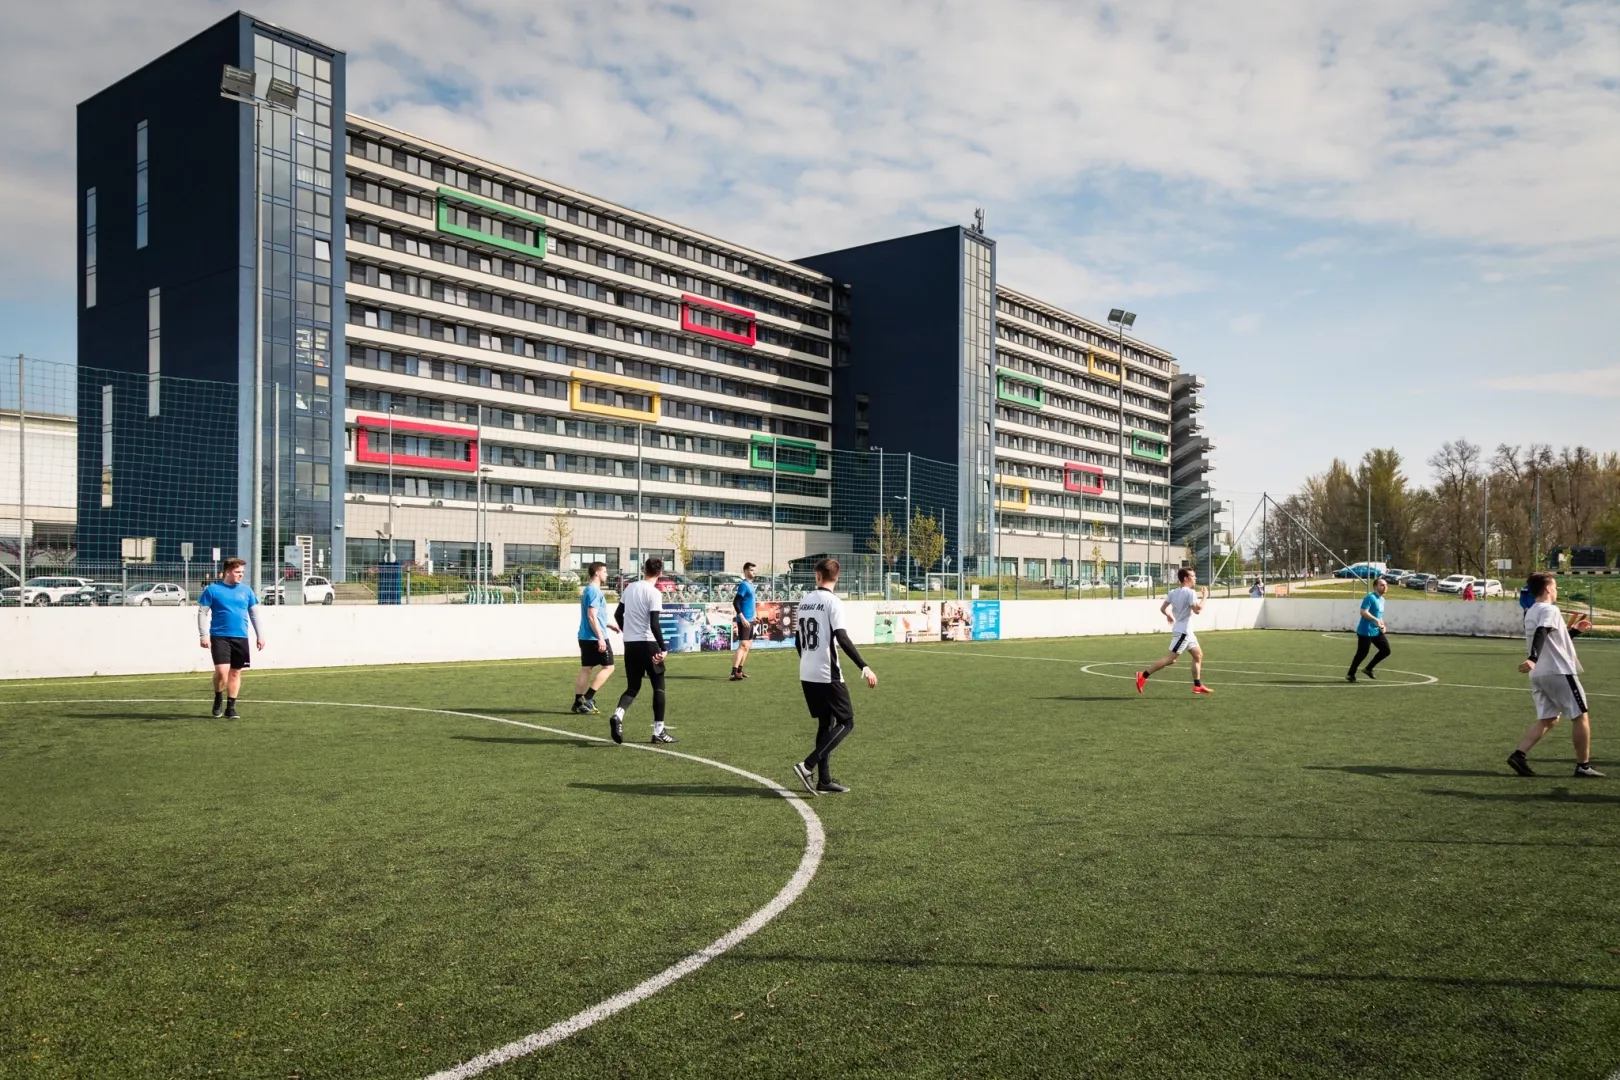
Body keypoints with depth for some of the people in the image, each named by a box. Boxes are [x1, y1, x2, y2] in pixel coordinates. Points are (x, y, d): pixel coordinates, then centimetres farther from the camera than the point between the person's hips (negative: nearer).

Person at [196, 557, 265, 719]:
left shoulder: (246, 590, 9)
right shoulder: (213, 590, -1)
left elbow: (254, 614, 15)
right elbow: (202, 613, 0)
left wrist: (260, 635, 11)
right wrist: (204, 635, -7)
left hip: (240, 638, 4)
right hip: (219, 637, -4)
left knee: (236, 672, 7)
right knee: (222, 671, -14)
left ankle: (230, 708, 17)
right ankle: (218, 699, 14)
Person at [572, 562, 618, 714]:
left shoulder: (588, 590, 17)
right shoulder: (594, 591, -13)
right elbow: (592, 616, -20)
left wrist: (608, 625, 27)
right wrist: (600, 637, -21)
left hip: (584, 637, 9)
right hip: (595, 637, -9)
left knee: (585, 669, 9)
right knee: (608, 667, -1)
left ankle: (578, 703, 8)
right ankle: (587, 697, -5)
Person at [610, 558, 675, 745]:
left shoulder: (630, 588, 7)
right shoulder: (654, 593, -12)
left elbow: (618, 614, 16)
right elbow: (654, 624, -19)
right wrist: (663, 649, -16)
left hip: (630, 645, 6)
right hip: (648, 644, -6)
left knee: (633, 687, 13)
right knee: (658, 687, 7)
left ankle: (618, 715, -15)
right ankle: (658, 731, 6)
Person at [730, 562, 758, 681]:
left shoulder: (750, 584, 13)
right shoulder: (744, 584, -14)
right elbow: (735, 602, -21)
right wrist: (742, 618, -24)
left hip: (750, 620, 10)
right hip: (744, 620, -10)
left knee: (747, 645, 13)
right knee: (743, 645, -15)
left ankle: (740, 670, 18)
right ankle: (734, 672, -20)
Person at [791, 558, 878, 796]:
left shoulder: (804, 600, 10)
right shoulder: (833, 602, -12)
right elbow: (842, 638, -21)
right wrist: (864, 667, -21)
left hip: (807, 675, 7)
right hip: (827, 675, -7)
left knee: (825, 723, 15)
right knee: (846, 722, 1)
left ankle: (824, 781, 14)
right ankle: (808, 766, -11)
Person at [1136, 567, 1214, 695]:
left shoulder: (1174, 592, 8)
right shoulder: (1190, 592, -16)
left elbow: (1163, 608, 9)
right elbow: (1197, 610, -23)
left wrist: (1170, 616, 28)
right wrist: (1204, 597, -9)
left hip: (1186, 631, 10)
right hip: (1182, 631, -10)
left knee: (1198, 655, 13)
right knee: (1170, 659, -9)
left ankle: (1198, 686, 15)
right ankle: (1143, 676, -8)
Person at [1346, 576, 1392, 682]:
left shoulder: (1382, 599, 15)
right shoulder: (1370, 597, -14)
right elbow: (1363, 612, -24)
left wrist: (1382, 625, 9)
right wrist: (1376, 620, -29)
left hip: (1376, 632, 9)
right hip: (1365, 632, -9)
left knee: (1386, 650, 5)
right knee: (1362, 653, -5)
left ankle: (1368, 669, 19)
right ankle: (1350, 675, 9)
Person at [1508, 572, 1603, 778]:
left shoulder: (1531, 613, 18)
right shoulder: (1550, 610, -11)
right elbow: (1541, 634, -30)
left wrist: (1574, 631, 29)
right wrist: (1533, 658, -43)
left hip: (1538, 674, 8)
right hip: (1559, 672, -8)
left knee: (1547, 719, 9)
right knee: (1580, 716, 5)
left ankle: (1519, 755, -7)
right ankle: (1583, 766, 10)